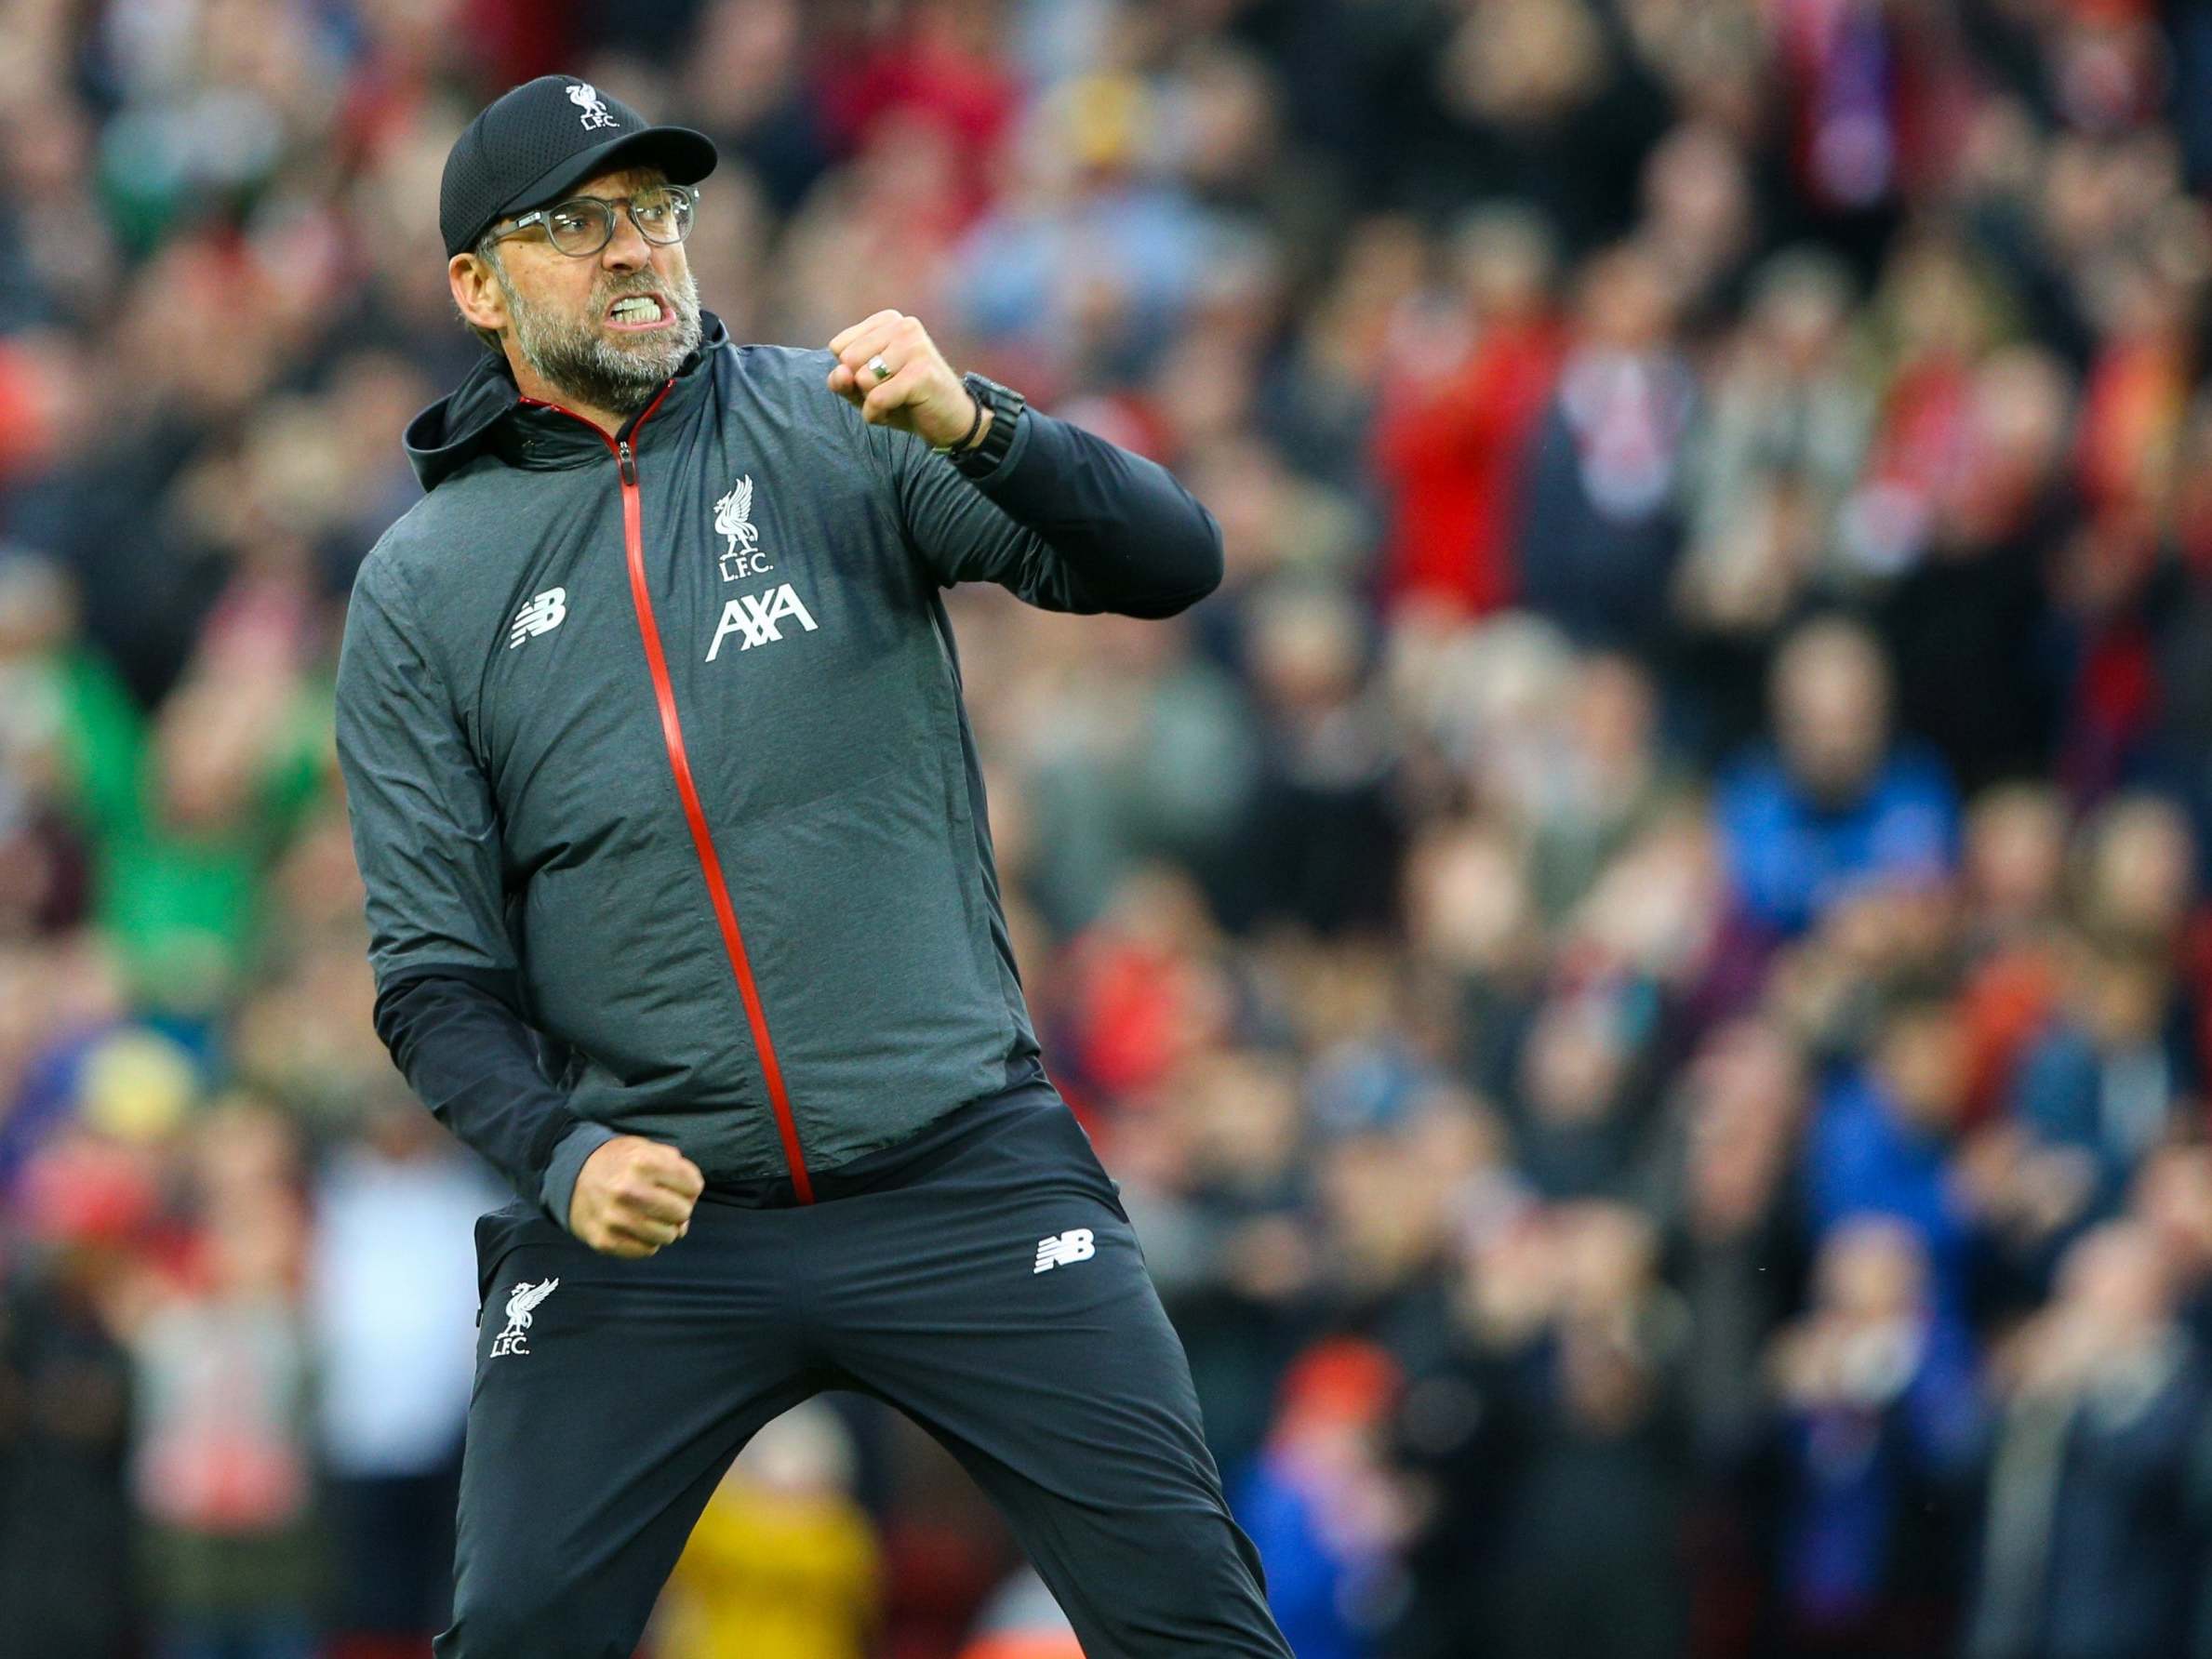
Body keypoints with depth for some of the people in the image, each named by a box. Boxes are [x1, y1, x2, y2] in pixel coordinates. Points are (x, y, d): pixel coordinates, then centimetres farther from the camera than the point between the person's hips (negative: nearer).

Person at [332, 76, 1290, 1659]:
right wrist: (562, 1155, -14)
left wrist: (971, 428, -24)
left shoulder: (834, 431, 3)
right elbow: (436, 970, 4)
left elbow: (1170, 561, -6)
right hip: (644, 1217, 1)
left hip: (963, 1173, 0)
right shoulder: (421, 588, 4)